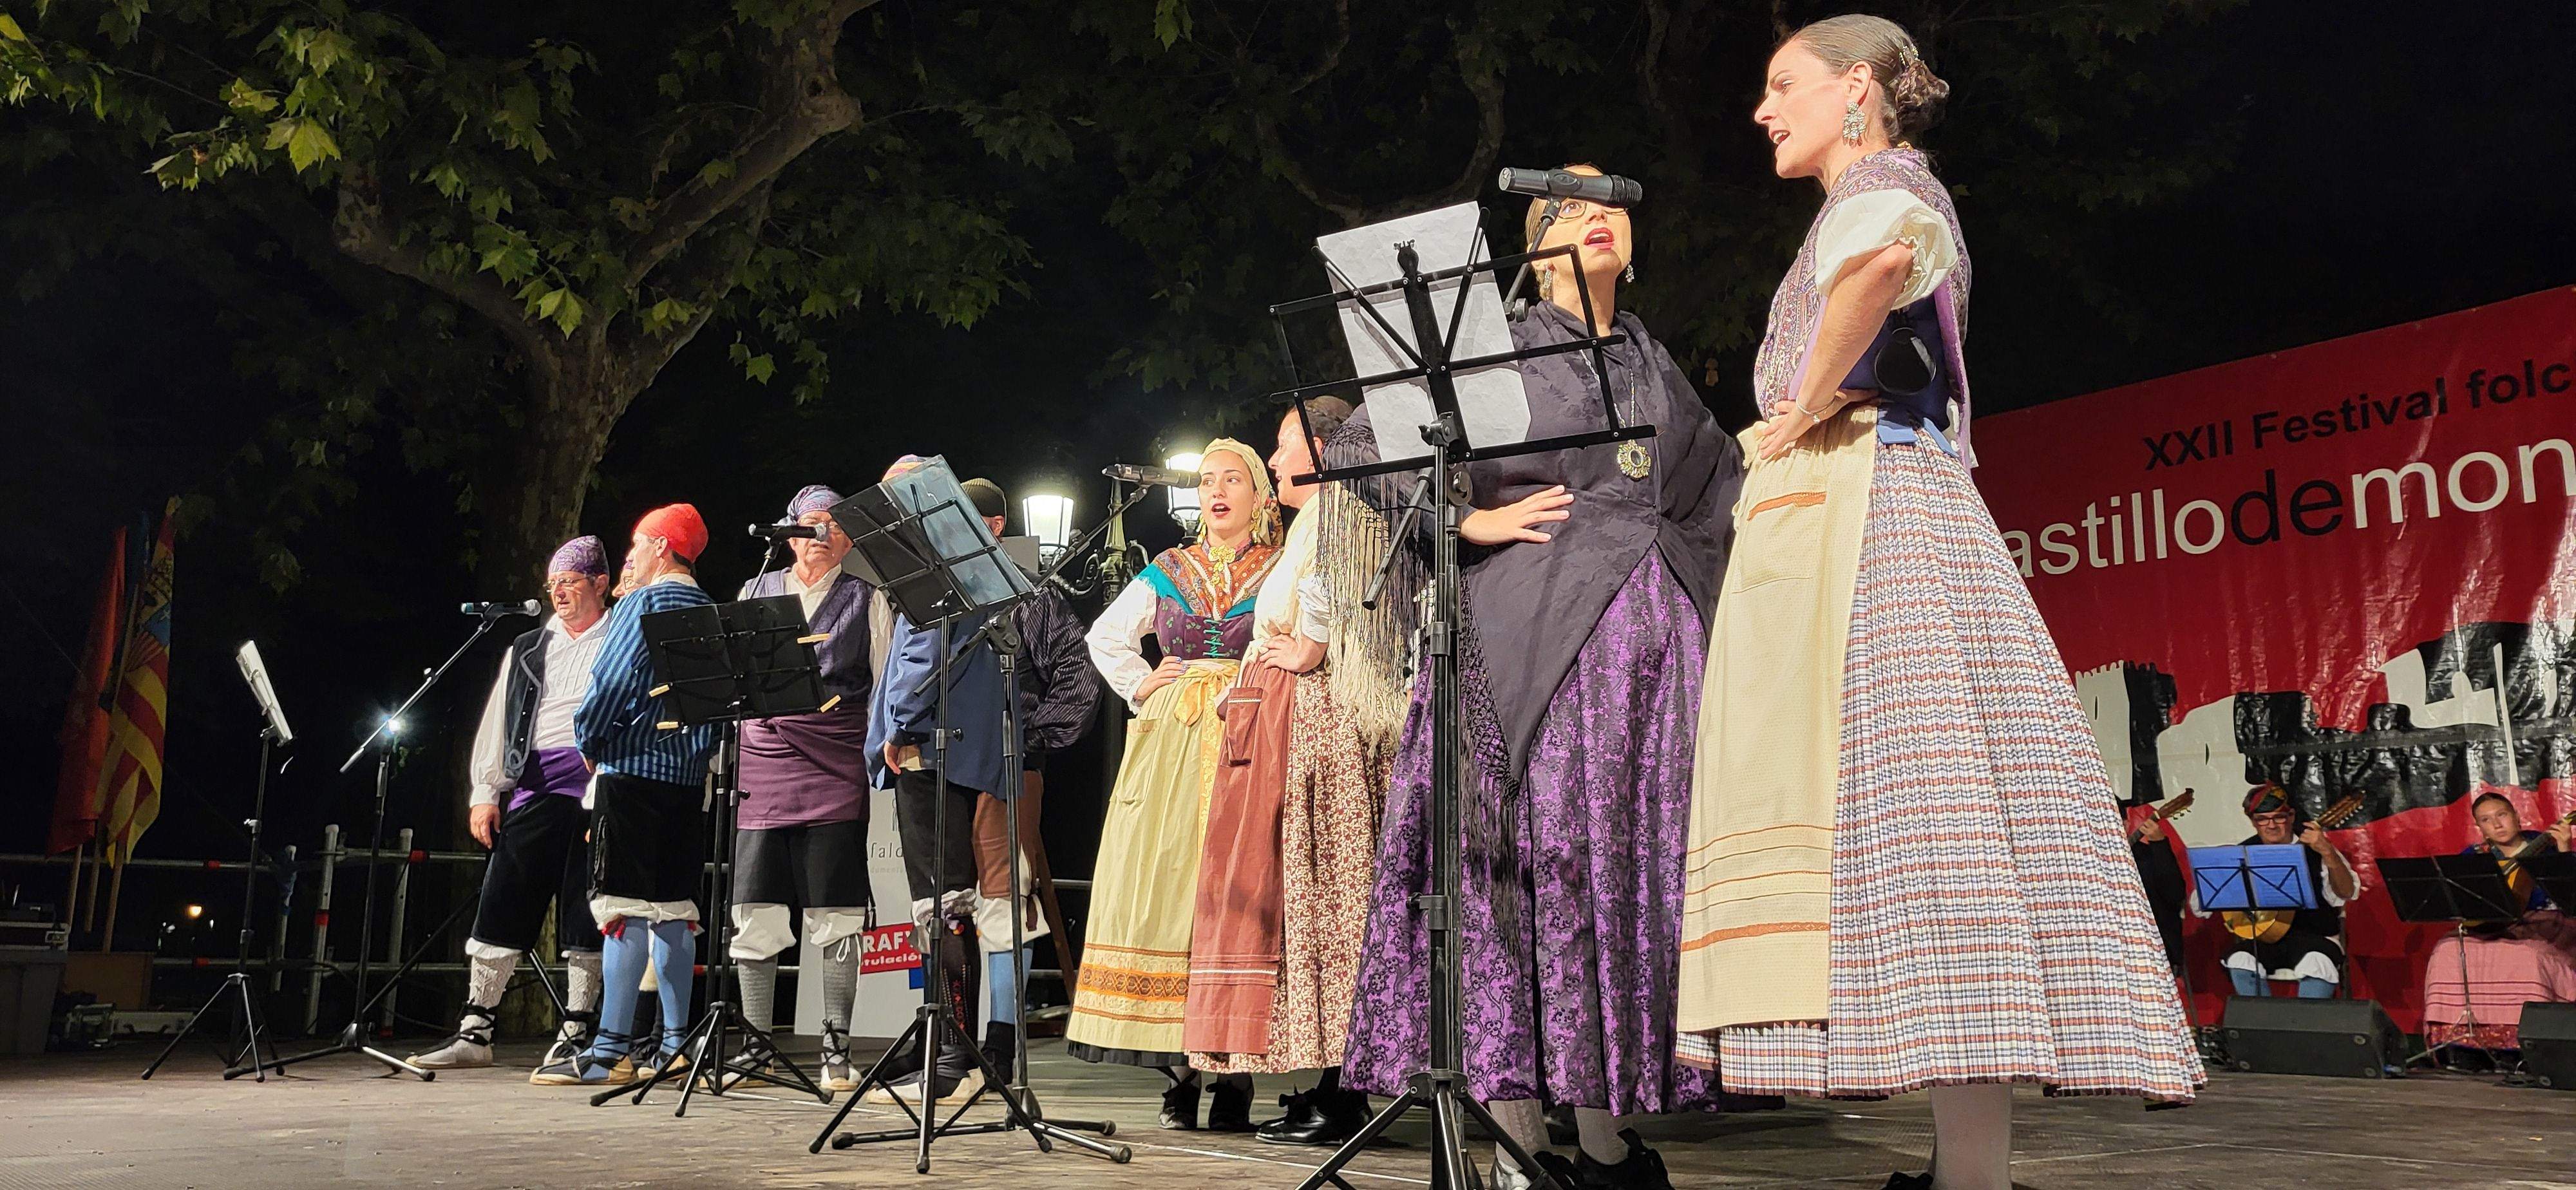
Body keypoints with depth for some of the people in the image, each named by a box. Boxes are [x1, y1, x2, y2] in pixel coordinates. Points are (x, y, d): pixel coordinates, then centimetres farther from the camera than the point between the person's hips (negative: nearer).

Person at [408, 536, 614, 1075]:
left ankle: (576, 1032, 9)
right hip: (534, 788, 4)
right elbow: (497, 722, 17)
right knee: (500, 908, 1)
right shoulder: (527, 649, 19)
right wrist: (484, 793, 8)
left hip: (596, 788, -4)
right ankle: (474, 1032, 8)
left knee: (584, 916, 0)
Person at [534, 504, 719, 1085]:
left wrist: (588, 743, 1)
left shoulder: (641, 605, -6)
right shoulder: (711, 614, 16)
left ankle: (610, 1051, -10)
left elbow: (610, 682, -13)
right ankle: (673, 1045, 12)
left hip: (633, 771, -8)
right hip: (689, 777, 8)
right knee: (675, 908, 9)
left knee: (625, 908, -9)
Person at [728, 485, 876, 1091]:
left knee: (834, 918, -3)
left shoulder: (865, 598, 10)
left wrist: (880, 746, -6)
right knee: (754, 914, 1)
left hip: (834, 771, -2)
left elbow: (886, 682, 7)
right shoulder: (755, 592, 18)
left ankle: (836, 1051, 5)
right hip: (761, 766, 3)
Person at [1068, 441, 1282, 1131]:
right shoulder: (1170, 571, 16)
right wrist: (1141, 687, 12)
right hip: (1171, 744, 3)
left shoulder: (1284, 573, 6)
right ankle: (1179, 1069, 2)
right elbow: (1106, 636, 25)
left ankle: (1235, 1077, -3)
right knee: (1164, 889, -4)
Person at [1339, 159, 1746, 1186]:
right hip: (1530, 631, -4)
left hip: (1646, 632, 5)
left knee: (1633, 864, -1)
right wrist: (1471, 521, -6)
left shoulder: (1655, 364, 22)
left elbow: (1725, 477, 33)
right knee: (1532, 853, -12)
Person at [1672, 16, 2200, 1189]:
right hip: (1874, 513, 10)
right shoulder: (1903, 202, 30)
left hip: (1855, 501, -10)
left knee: (1895, 788, -17)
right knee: (1923, 794, 1)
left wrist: (1805, 408, -15)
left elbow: (1881, 261, -25)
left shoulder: (1879, 186, 0)